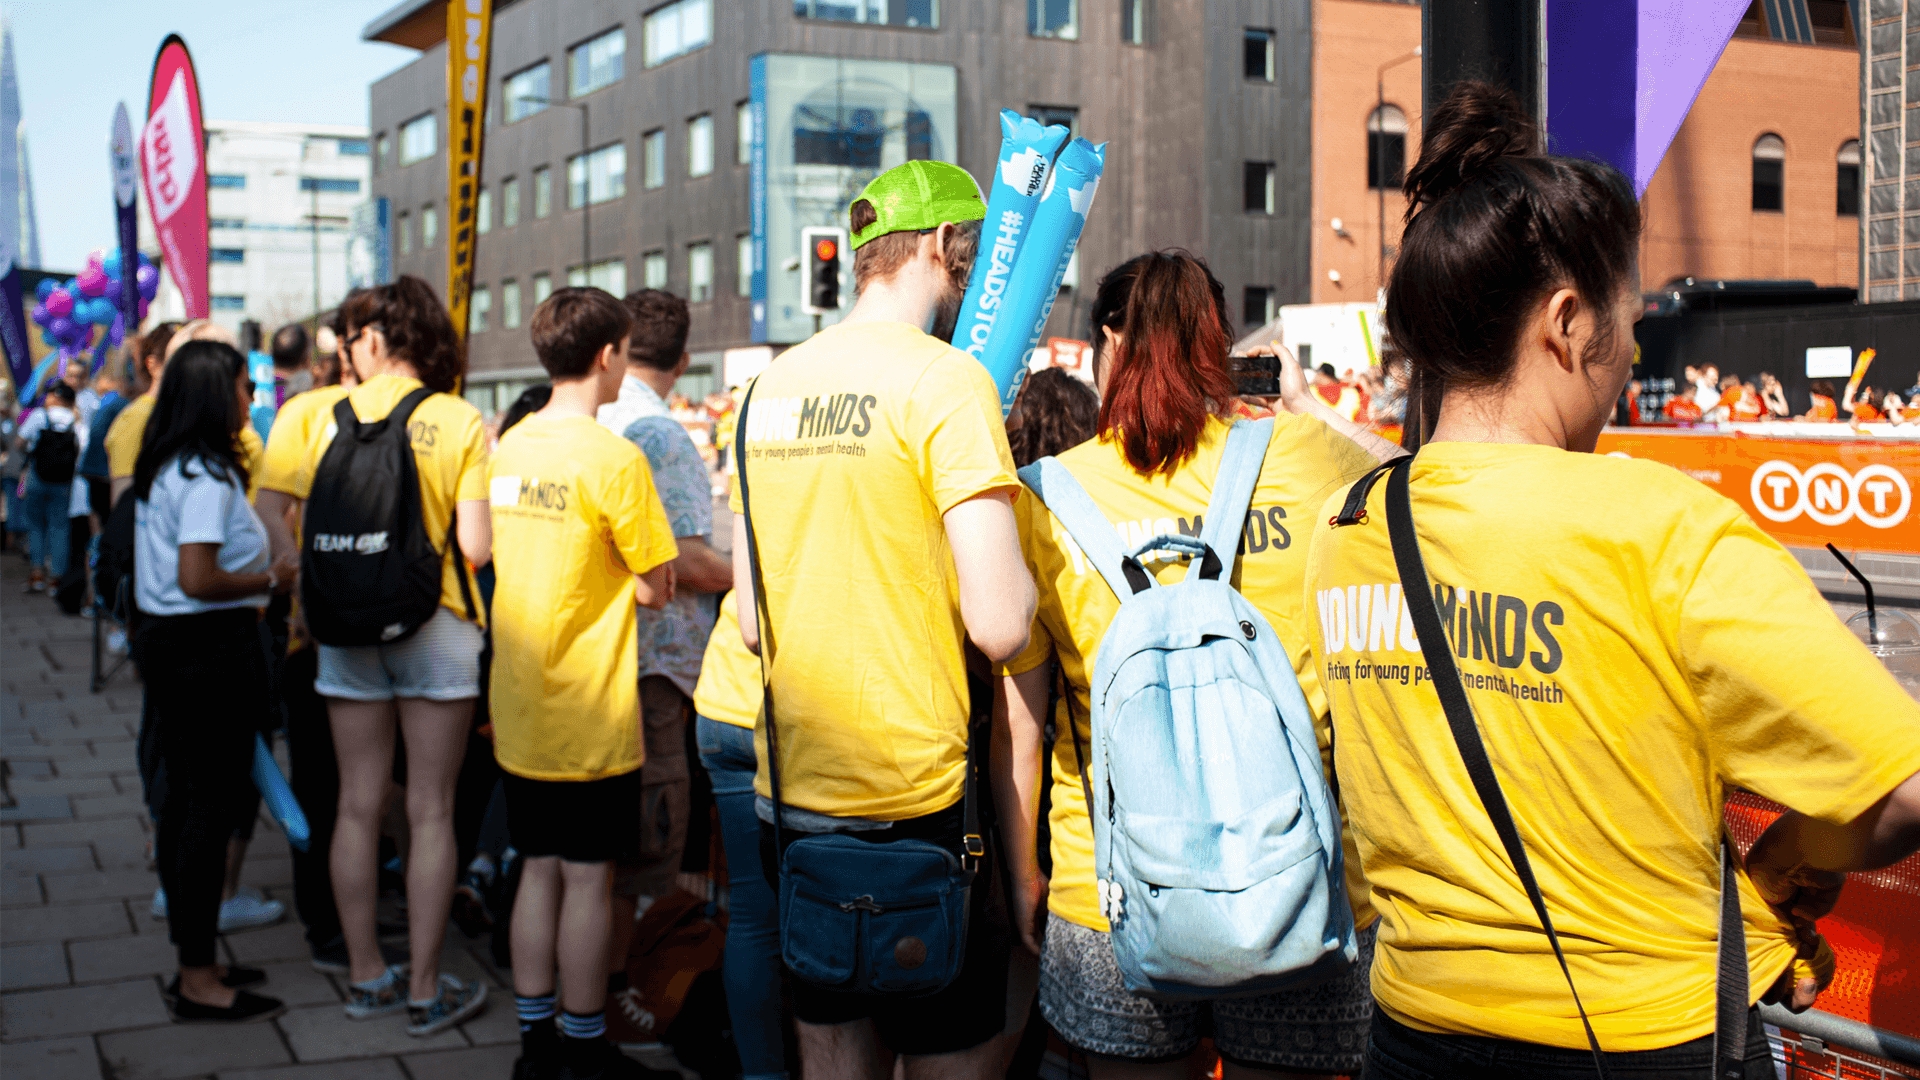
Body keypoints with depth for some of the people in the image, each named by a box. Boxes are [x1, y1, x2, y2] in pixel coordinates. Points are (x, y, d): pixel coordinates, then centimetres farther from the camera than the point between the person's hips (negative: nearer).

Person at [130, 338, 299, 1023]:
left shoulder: (161, 468, 13)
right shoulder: (208, 477, -18)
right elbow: (198, 581, -24)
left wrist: (252, 585, 15)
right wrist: (271, 579, -11)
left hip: (165, 638, 10)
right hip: (210, 649, -10)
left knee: (183, 800, 15)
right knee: (210, 807, -3)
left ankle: (194, 962, 26)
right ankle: (199, 983, 3)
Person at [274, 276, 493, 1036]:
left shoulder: (336, 418, -2)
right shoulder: (461, 422, -8)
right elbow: (476, 547, -13)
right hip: (434, 629, -2)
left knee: (358, 805, 11)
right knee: (430, 810, 4)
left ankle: (365, 975, 21)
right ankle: (426, 989, 10)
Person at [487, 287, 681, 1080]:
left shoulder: (509, 447, 7)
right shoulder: (612, 458, -15)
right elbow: (656, 588, -13)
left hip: (521, 708, 7)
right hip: (589, 713, -7)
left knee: (540, 869, 14)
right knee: (588, 878, 3)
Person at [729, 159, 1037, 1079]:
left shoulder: (770, 387, 9)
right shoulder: (947, 379, -12)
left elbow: (753, 622, 13)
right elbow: (1000, 626, -18)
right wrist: (1018, 570, 2)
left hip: (792, 791, 7)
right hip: (913, 796, -7)